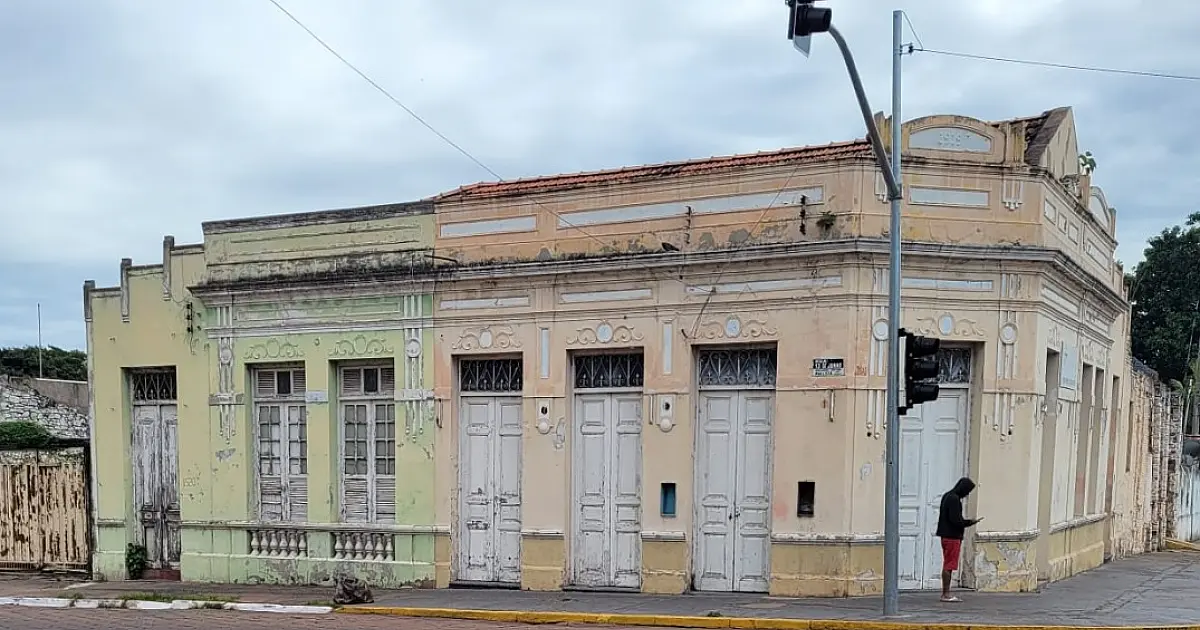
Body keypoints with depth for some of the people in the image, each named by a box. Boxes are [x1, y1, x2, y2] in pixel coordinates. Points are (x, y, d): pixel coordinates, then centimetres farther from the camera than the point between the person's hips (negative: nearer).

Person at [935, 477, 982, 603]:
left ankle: (945, 593, 17)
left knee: (947, 565, 13)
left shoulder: (947, 496, 15)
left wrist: (968, 522, 13)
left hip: (946, 535, 10)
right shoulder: (954, 499, -16)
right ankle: (946, 594, -3)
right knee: (949, 565, -6)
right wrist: (970, 522, -9)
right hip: (952, 536, -10)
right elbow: (955, 520, -20)